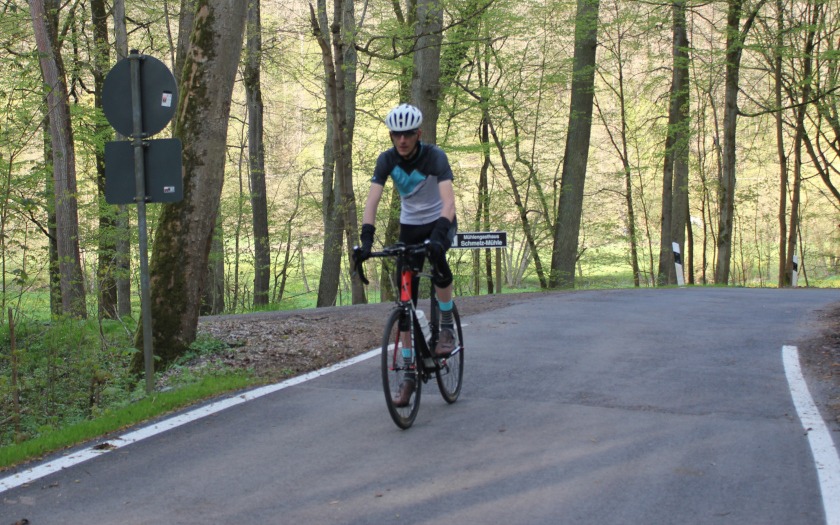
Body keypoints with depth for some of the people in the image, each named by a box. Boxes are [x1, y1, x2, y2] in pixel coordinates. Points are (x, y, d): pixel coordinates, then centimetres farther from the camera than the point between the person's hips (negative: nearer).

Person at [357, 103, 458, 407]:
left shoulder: (434, 157, -24)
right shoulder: (387, 160, -14)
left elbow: (448, 200, -36)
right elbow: (372, 200, -22)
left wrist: (438, 235, -52)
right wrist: (366, 238, -38)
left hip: (439, 222, -3)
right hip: (409, 226, 3)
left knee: (437, 259, -37)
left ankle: (448, 327, -14)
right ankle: (410, 373, 6)